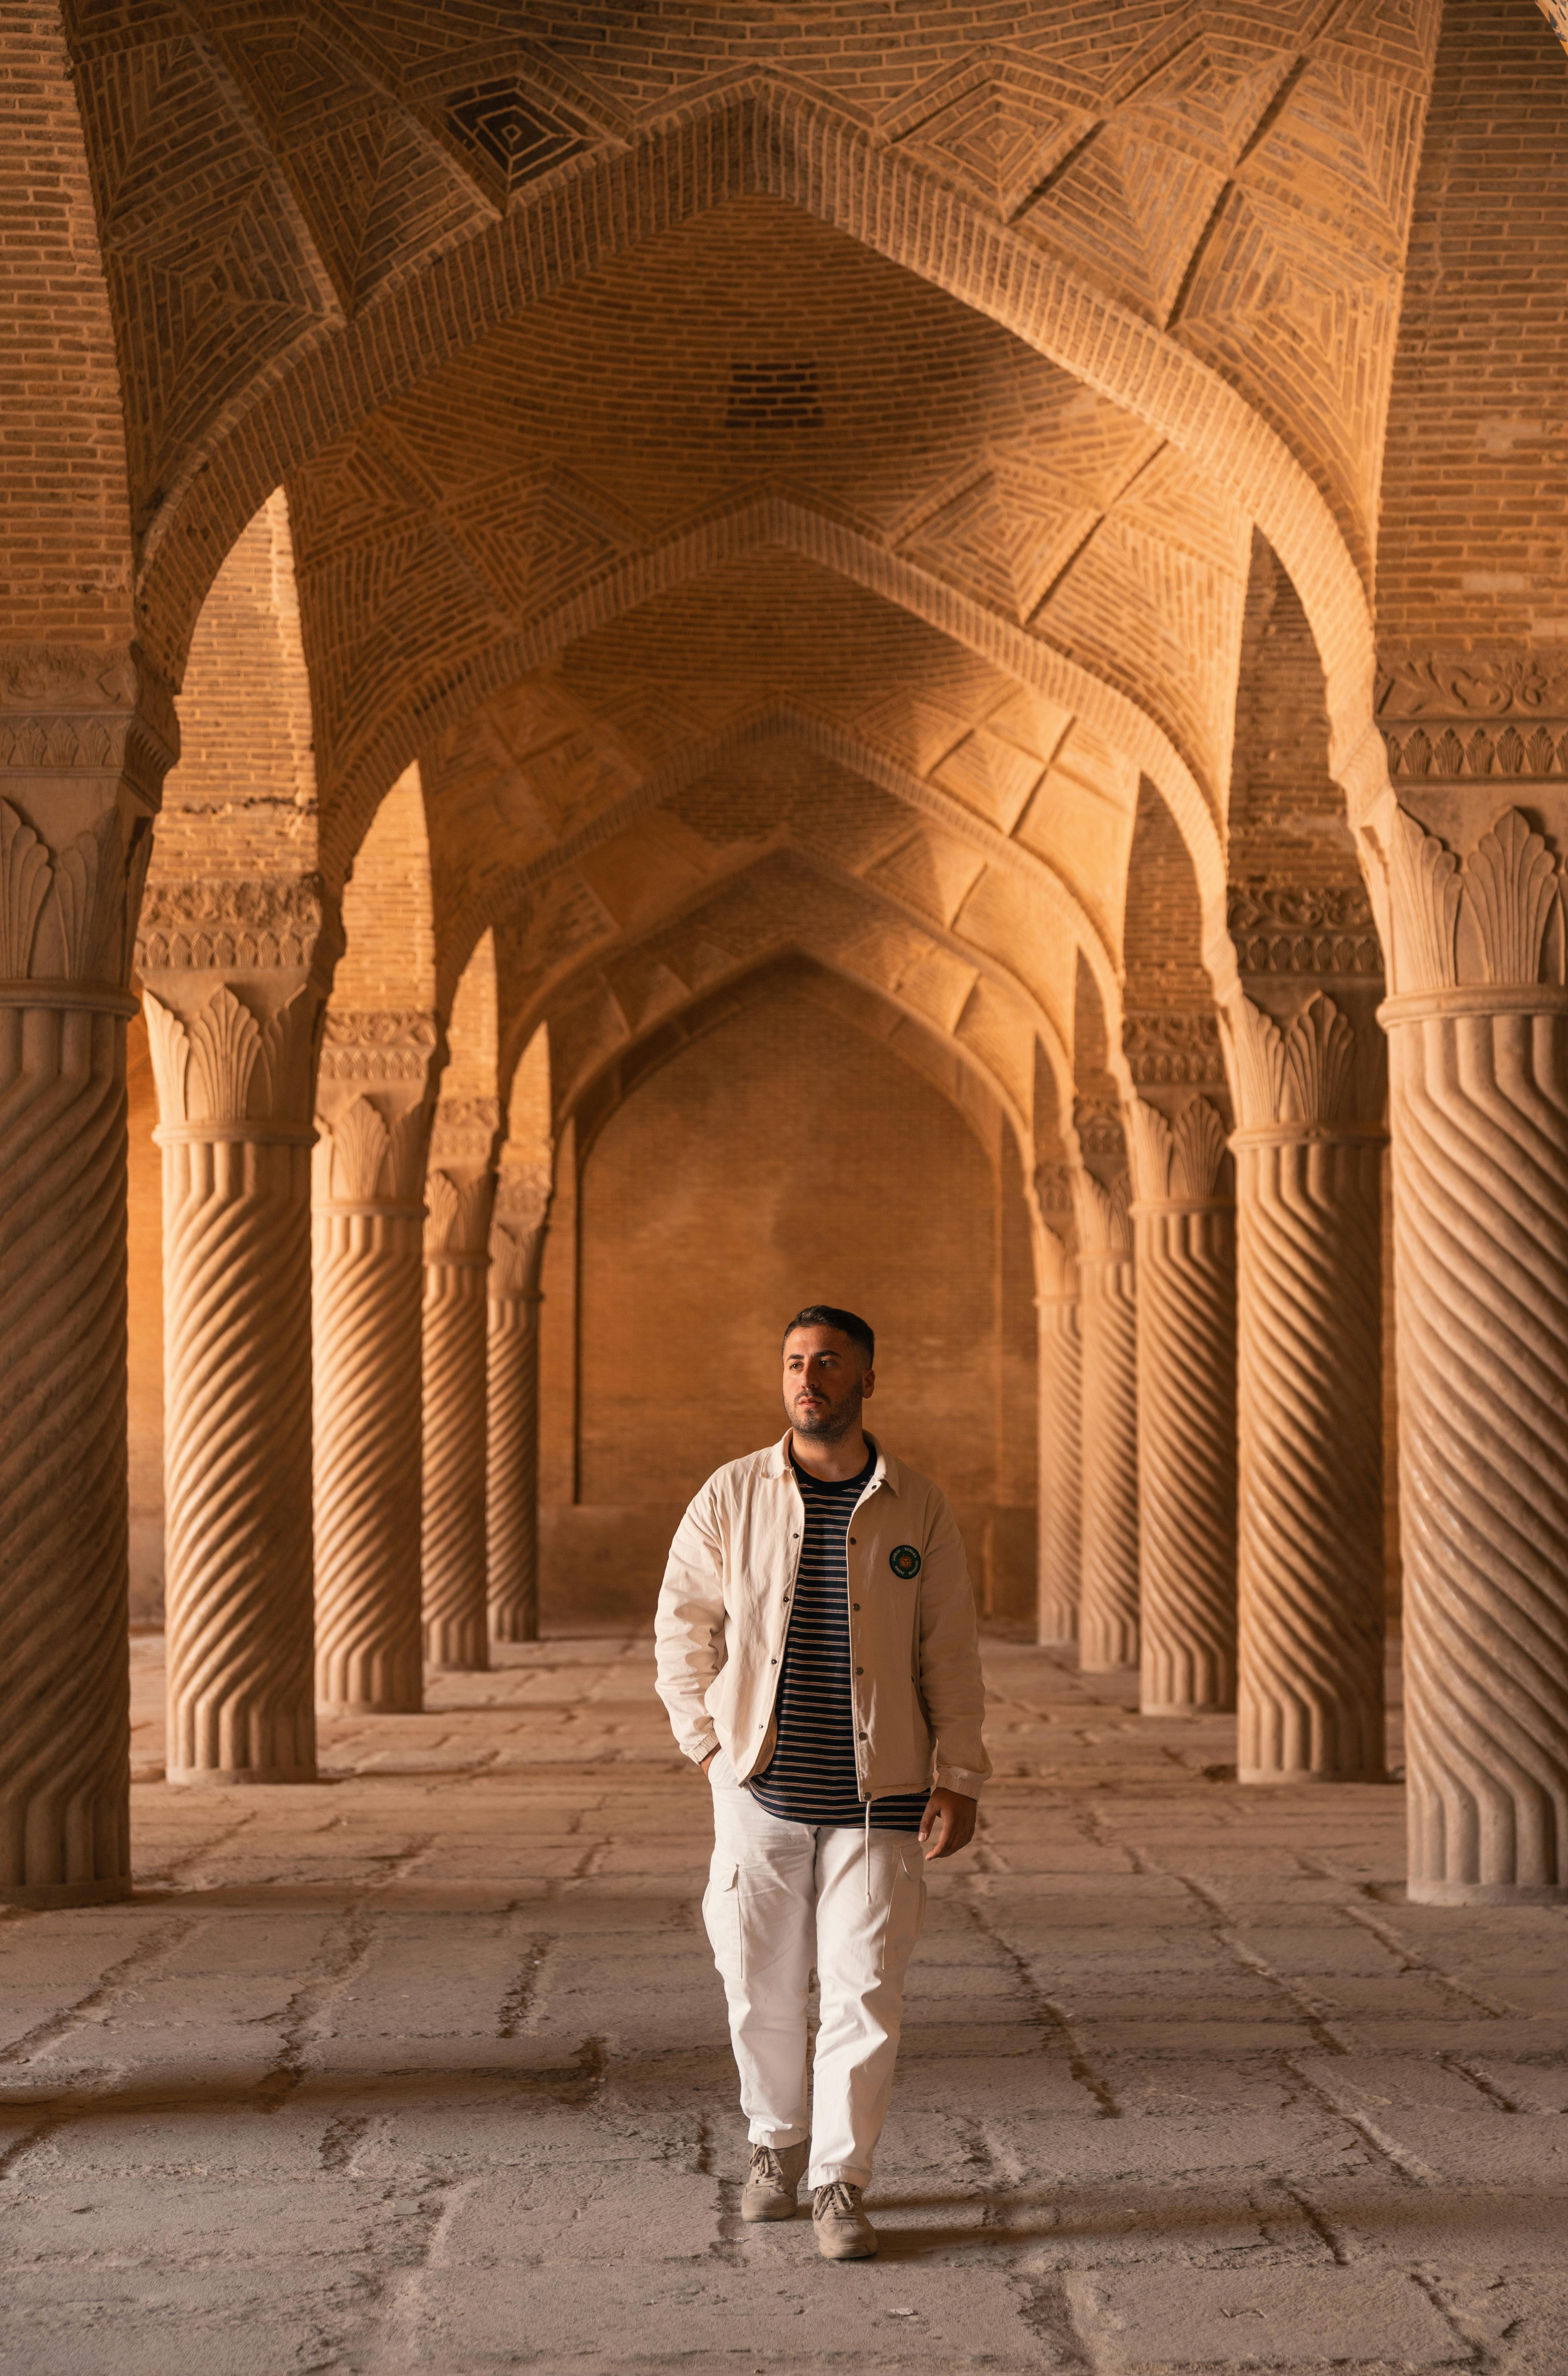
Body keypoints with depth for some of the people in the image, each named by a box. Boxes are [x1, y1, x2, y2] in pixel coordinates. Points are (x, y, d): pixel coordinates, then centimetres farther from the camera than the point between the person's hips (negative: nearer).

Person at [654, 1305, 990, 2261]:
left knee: (866, 1990, -3)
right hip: (762, 1789, 1)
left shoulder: (918, 1509, 1)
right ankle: (778, 2144, 31)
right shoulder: (732, 1497, 1)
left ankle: (842, 2182, 10)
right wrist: (710, 1744, 2)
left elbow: (951, 1653, 4)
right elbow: (683, 1626, 9)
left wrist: (960, 1778, -2)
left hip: (878, 1796, -1)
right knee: (761, 1983, 9)